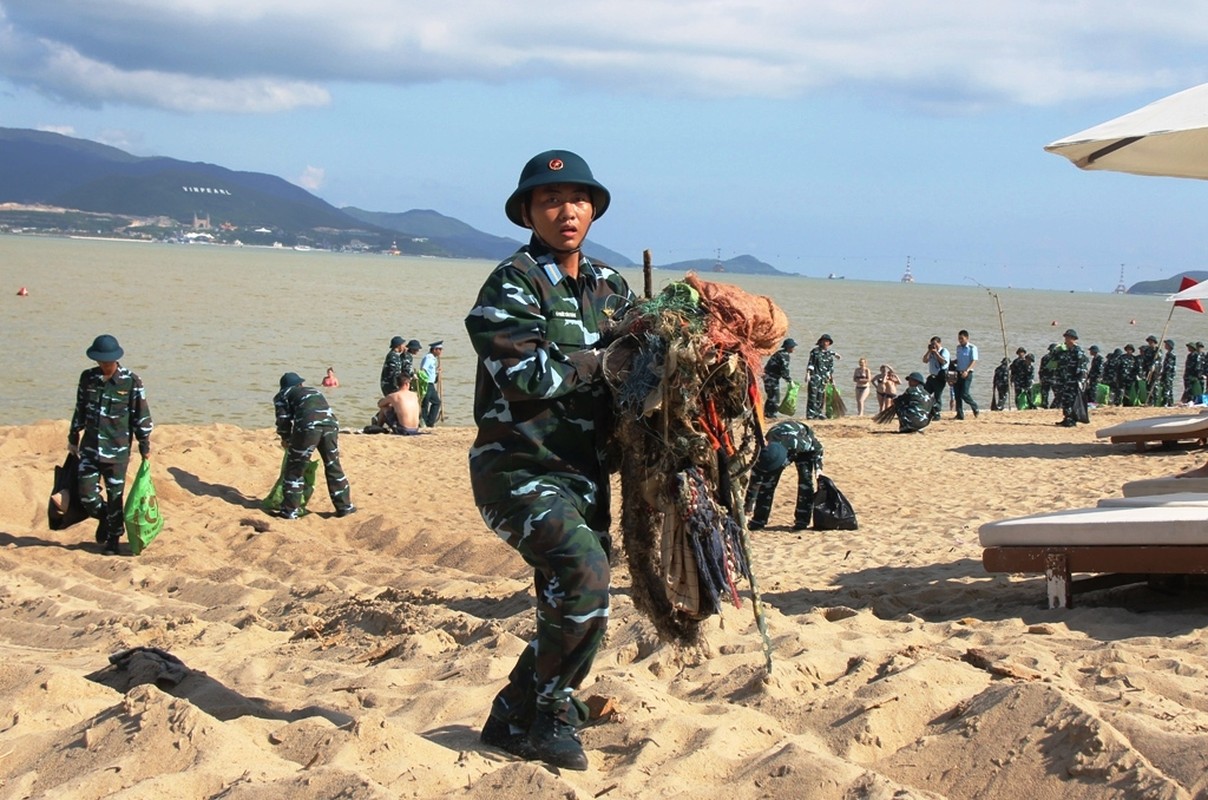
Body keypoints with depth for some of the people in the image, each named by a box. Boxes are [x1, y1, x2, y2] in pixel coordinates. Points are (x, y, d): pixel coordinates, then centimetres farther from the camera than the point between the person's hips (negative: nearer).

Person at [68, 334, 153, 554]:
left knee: (114, 496, 4)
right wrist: (73, 439, 19)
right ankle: (103, 518, 28)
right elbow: (80, 411, 15)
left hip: (117, 451, -3)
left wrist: (144, 446, 0)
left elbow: (142, 417, -2)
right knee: (86, 491, -1)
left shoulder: (131, 382, -8)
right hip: (90, 448, 3)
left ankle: (113, 538, 19)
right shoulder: (87, 378, 3)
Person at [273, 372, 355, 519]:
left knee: (294, 469, 7)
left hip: (308, 426, -4)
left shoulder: (283, 395, 25)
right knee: (333, 467, 18)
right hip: (330, 423, 4)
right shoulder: (315, 391, 39)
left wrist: (285, 438, 33)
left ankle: (290, 510, 7)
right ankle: (345, 506, 22)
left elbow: (283, 419, 15)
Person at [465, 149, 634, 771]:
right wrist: (603, 360, -13)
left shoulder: (610, 287, 12)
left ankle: (513, 722, 27)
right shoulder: (512, 284, -11)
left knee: (578, 609, 11)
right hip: (520, 467, -8)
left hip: (584, 473, 8)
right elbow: (526, 376, -22)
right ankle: (551, 716, -12)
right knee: (582, 569, -27)